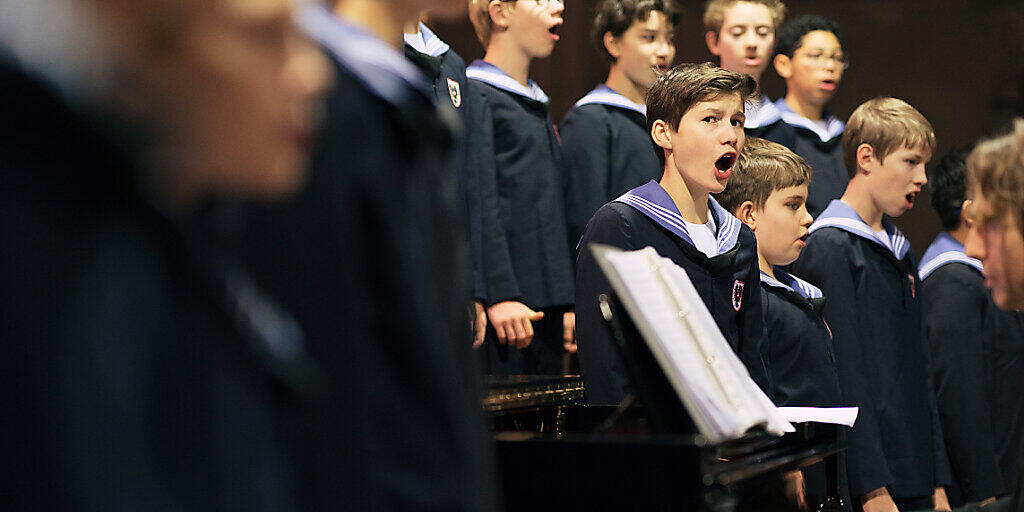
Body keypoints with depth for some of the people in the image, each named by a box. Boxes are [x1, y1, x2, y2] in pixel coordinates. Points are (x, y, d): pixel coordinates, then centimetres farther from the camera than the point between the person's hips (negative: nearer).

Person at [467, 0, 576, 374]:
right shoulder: (475, 94, -6)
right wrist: (498, 295, -21)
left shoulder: (537, 105, 22)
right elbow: (478, 206, -15)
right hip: (506, 304, -8)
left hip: (547, 303, 8)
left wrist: (569, 302, 18)